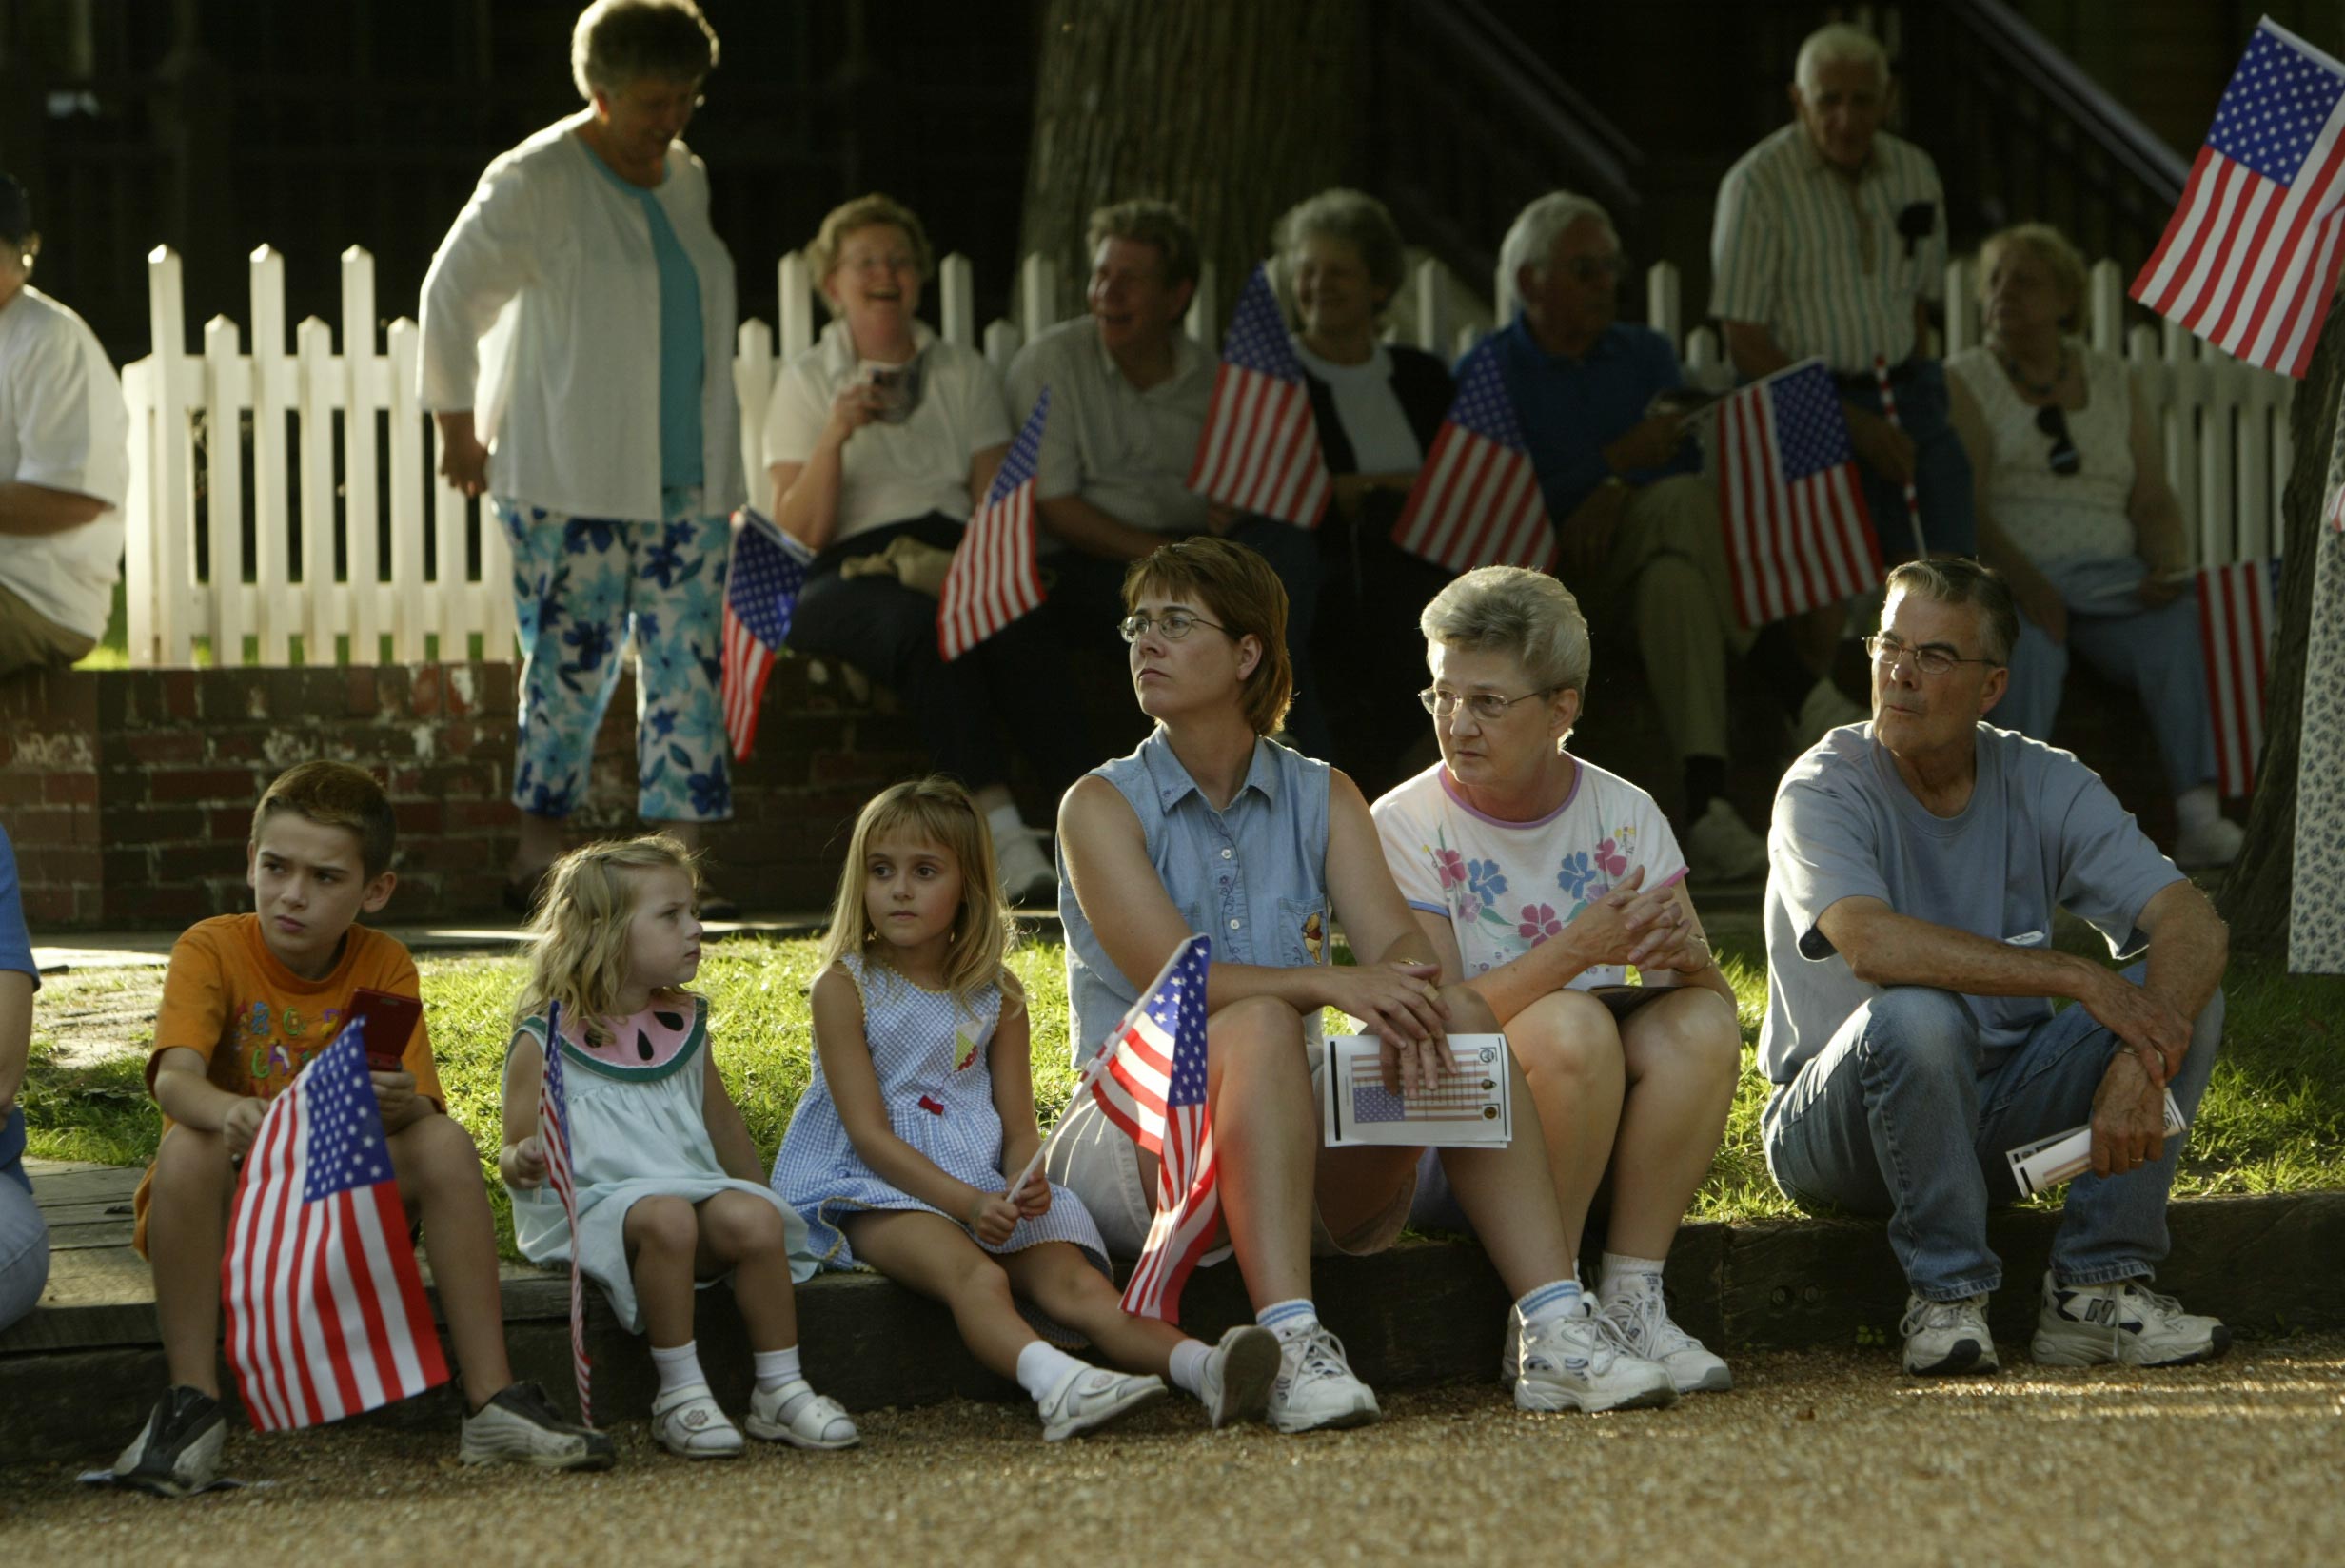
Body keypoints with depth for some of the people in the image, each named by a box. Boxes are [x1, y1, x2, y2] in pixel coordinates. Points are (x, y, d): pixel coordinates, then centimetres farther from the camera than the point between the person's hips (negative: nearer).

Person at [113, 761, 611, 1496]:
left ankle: (493, 1400, -23)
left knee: (445, 1143, -23)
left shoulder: (384, 966, -1)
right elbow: (174, 1077, -27)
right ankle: (191, 1408, -30)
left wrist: (401, 1104, -38)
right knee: (191, 1145, -35)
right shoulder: (212, 950, -9)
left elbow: (424, 1107, -12)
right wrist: (227, 1111, -51)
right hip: (229, 1212, -2)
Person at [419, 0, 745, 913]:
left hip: (685, 484, 6)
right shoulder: (536, 183, -8)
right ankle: (538, 859, 6)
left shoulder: (686, 180, 13)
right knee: (572, 667, -5)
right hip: (571, 485, -6)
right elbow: (451, 297, -3)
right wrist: (457, 425, -1)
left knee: (688, 667, -1)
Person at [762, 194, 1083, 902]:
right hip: (851, 574, -2)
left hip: (953, 559, 2)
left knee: (1014, 632, -34)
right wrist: (834, 438, -14)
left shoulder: (964, 372, 20)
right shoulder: (807, 381, 13)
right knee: (928, 627, -38)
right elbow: (798, 533, 2)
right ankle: (1001, 831, -51)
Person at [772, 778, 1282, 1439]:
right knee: (975, 1276, -35)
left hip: (986, 1189, 4)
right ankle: (1056, 1384, -62)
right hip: (871, 1189, -4)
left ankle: (1204, 1368, -45)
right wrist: (966, 1202, -22)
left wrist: (1027, 1183, -16)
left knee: (1072, 1278, -22)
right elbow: (870, 1133, -9)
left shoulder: (996, 995, 11)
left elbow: (1019, 1128, 9)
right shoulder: (845, 988, -2)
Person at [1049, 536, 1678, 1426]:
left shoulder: (1323, 798, 12)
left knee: (1463, 1019, -19)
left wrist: (1414, 995, -29)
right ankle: (1291, 1344, -48)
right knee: (1259, 1024, -33)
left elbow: (1394, 939, -4)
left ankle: (1552, 1332, -31)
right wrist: (1332, 984, -30)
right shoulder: (1103, 807, -1)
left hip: (1308, 1138, 4)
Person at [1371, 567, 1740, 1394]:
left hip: (1612, 1120, 4)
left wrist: (1687, 957, -26)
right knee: (1571, 1025, -32)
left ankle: (1632, 1300, -21)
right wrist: (1575, 949, -29)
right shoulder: (1405, 824, -6)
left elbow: (1713, 996, -1)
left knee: (1699, 1025, -25)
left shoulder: (1623, 814, 3)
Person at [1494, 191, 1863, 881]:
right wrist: (1618, 458, -9)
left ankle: (1706, 805, -47)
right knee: (1684, 504, -34)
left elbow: (1692, 460, 7)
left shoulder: (1646, 354, 23)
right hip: (1553, 577, -4)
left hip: (1649, 555, 4)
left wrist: (1620, 490, -13)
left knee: (1674, 582, -35)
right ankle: (1803, 694, -41)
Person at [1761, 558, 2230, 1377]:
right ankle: (1945, 1299, -20)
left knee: (2186, 996, -16)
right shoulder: (1825, 789, -13)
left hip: (2000, 1111, 4)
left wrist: (2143, 1063, -33)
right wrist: (2075, 977, -36)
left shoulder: (2044, 783, -2)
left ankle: (2095, 1289, -17)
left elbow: (2193, 923, -14)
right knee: (1917, 1014, -36)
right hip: (1837, 1118, -4)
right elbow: (1872, 944, -33)